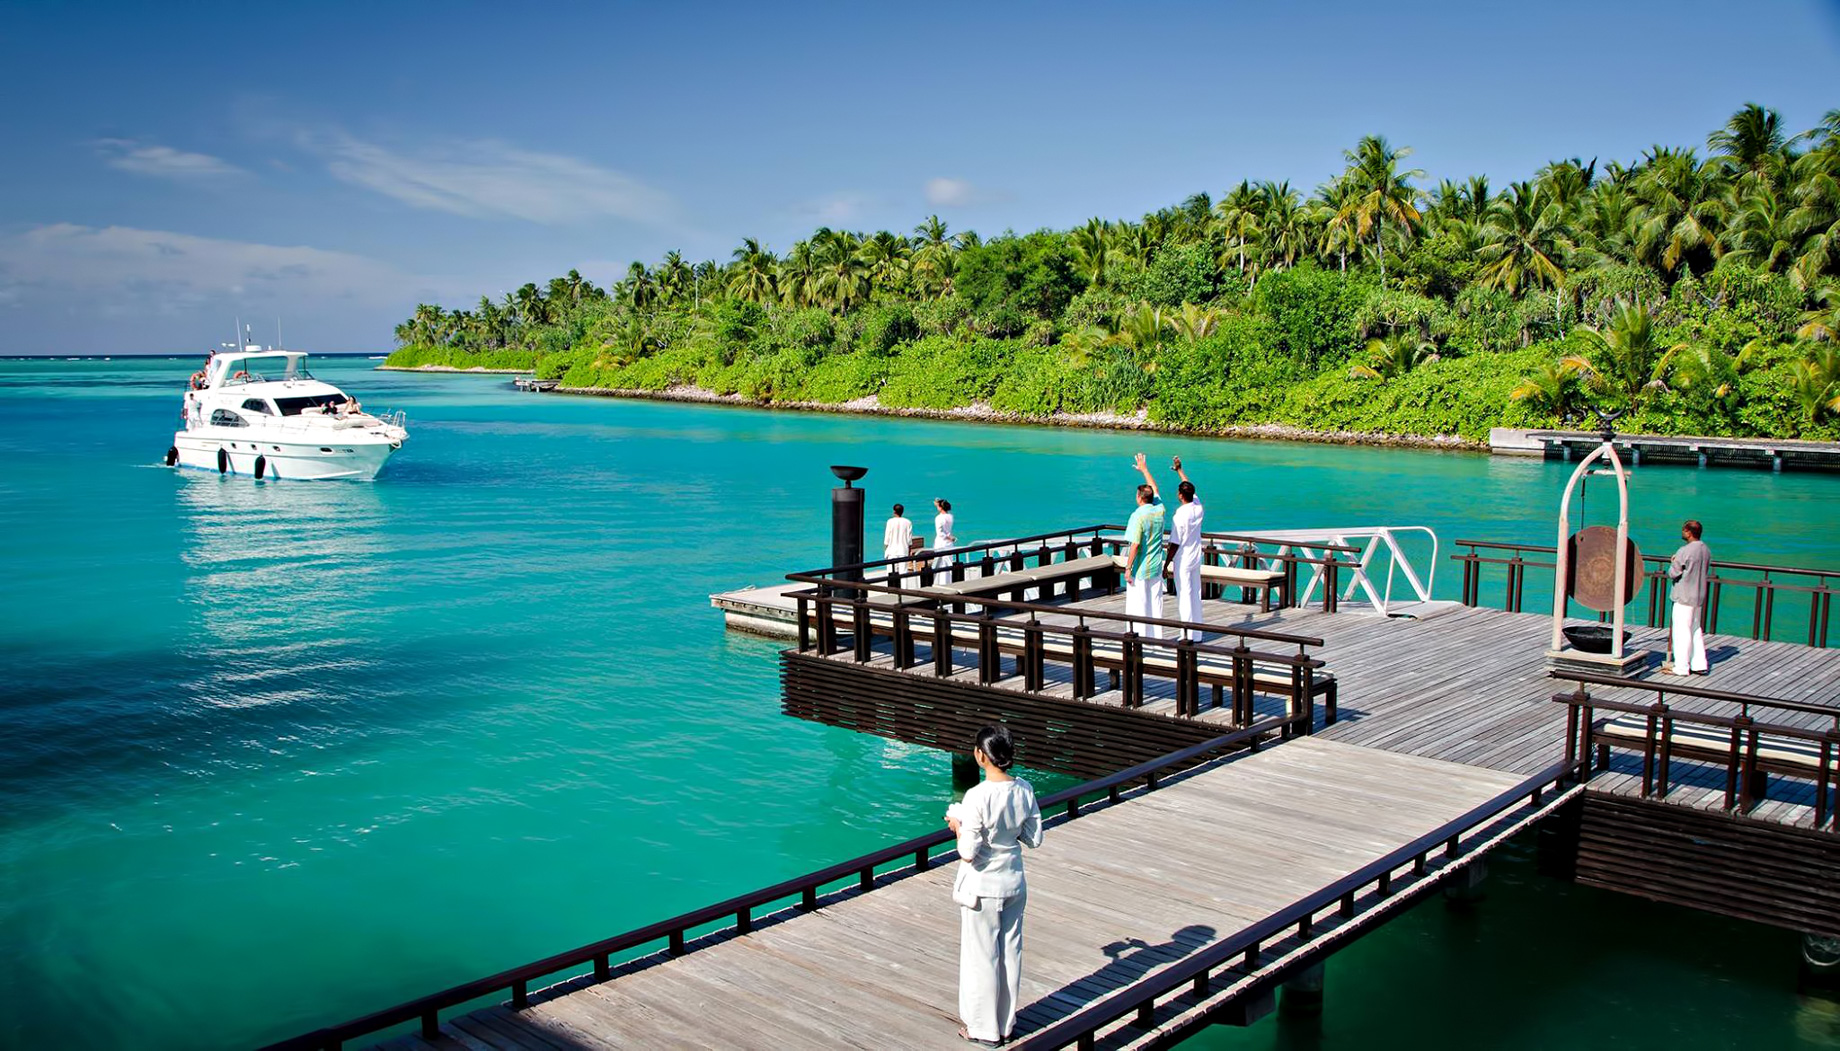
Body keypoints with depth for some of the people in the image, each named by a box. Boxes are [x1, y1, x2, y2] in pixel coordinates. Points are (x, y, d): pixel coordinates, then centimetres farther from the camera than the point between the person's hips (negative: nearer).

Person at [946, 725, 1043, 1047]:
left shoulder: (978, 796, -25)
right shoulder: (1025, 790, -7)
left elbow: (968, 853, -22)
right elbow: (1034, 839, 1)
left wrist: (957, 825, -6)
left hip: (982, 887, -6)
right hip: (1014, 883, 6)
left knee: (982, 956, 10)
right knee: (1010, 952, 18)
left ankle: (985, 1028, 24)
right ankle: (1006, 1023, 32)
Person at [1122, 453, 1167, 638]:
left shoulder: (1138, 516, -18)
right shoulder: (1160, 510, 0)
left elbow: (1135, 545, -21)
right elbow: (1155, 488, 20)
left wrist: (1128, 568, -14)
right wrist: (1144, 470, 31)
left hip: (1140, 569, -6)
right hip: (1156, 567, 6)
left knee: (1138, 605, 1)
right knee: (1156, 602, 12)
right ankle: (1157, 636, 16)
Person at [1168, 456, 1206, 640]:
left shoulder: (1179, 516, -22)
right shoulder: (1198, 507, -3)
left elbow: (1175, 544, -18)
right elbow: (1189, 487, 15)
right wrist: (1179, 469, 24)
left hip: (1183, 561, -7)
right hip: (1196, 557, 7)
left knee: (1184, 596, -1)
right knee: (1196, 594, 13)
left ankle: (1188, 636, 1)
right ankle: (1197, 634, 19)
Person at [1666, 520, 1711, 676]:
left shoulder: (1685, 551, -19)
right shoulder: (1706, 550, 7)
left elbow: (1672, 573, -16)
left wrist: (1673, 563, 4)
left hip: (1684, 597, -8)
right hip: (1699, 595, 8)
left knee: (1682, 631, -2)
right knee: (1696, 630, 16)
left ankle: (1681, 667, 2)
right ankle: (1699, 665, 20)